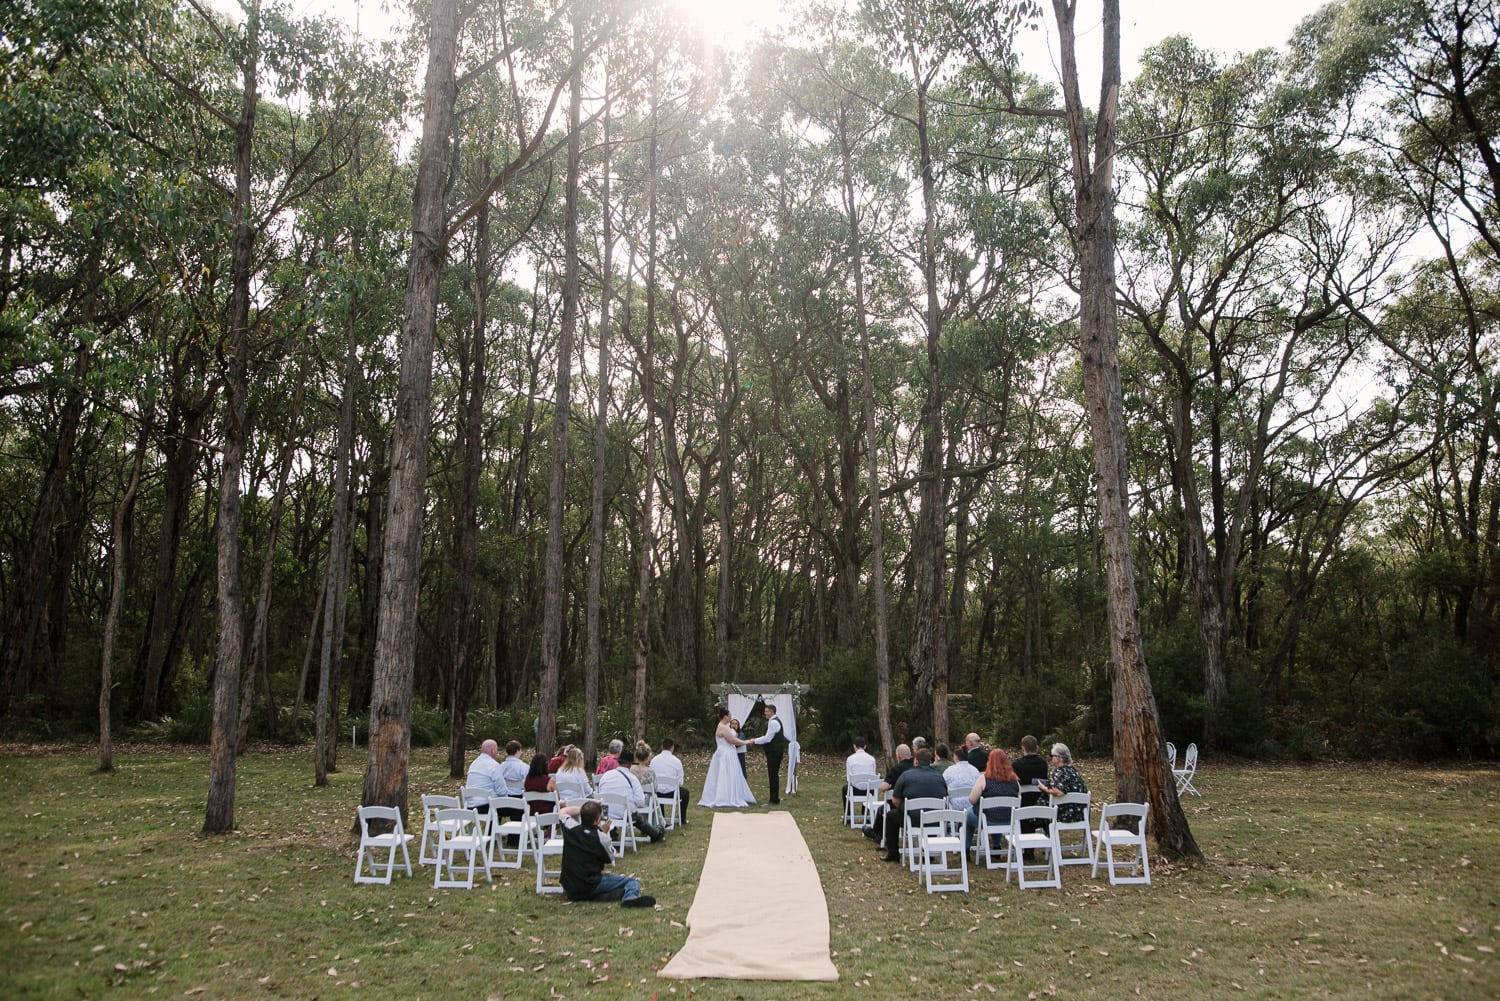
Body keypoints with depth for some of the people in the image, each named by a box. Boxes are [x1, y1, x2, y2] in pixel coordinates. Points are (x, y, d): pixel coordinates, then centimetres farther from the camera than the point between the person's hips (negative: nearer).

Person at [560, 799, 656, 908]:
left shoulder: (571, 829, -3)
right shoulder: (600, 837, -15)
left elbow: (563, 812, 19)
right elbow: (610, 858, 4)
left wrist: (583, 809, 17)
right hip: (592, 885, -5)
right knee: (633, 882, -3)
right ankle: (630, 897, -37)